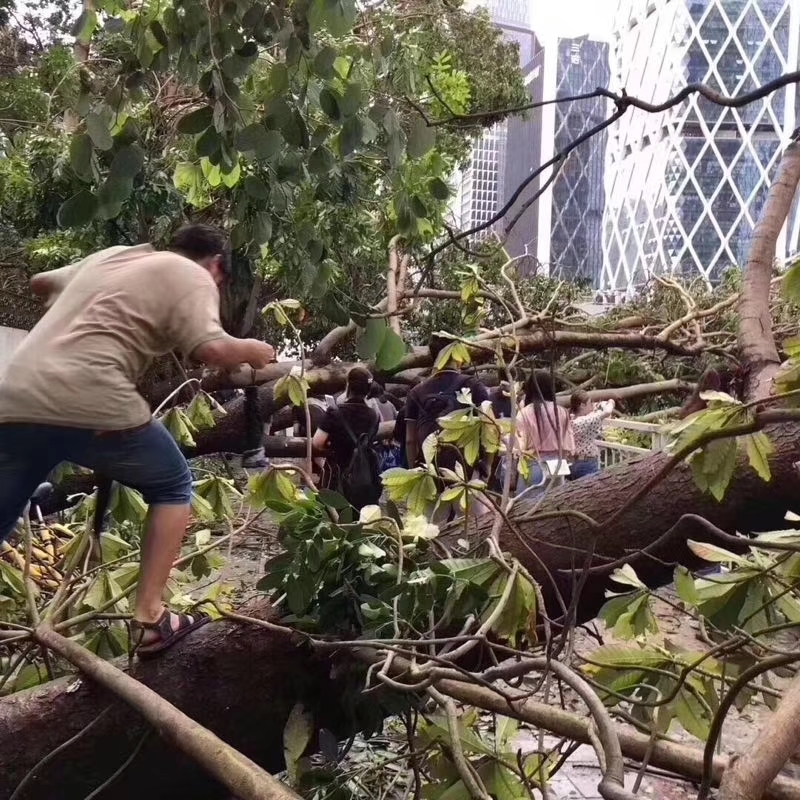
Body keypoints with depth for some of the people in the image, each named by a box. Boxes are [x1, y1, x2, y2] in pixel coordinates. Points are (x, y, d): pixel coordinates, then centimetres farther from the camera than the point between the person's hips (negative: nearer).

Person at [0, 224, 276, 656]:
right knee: (172, 486, 17)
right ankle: (149, 620, 12)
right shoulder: (192, 277, 7)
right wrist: (250, 351, 10)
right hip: (89, 404, -6)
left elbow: (41, 282, 42)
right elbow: (211, 349, -10)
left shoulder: (110, 255, 28)